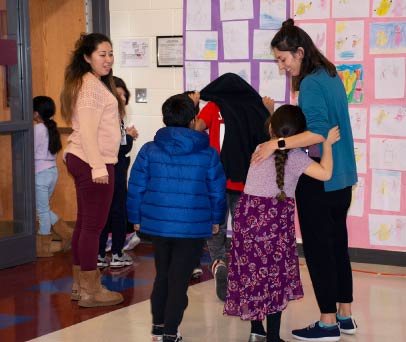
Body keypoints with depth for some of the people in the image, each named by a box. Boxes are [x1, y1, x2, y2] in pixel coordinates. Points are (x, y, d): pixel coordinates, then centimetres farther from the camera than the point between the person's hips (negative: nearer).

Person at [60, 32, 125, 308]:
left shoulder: (98, 84, 18)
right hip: (94, 162, -11)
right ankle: (90, 292, 0)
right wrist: (98, 167, -23)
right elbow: (87, 130, -20)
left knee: (85, 223, 15)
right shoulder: (91, 86, -13)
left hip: (80, 160, 11)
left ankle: (80, 285, 23)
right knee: (93, 225, -5)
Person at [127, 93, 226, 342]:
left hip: (157, 224, 3)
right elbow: (217, 191, 3)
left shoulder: (149, 150, -2)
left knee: (162, 275, 20)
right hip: (193, 228, -2)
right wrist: (216, 219, 17)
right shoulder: (208, 154, -4)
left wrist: (137, 218, 13)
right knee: (179, 279, 3)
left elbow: (136, 187, 1)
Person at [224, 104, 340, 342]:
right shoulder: (295, 156, -8)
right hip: (273, 217, -5)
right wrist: (327, 144, -8)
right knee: (274, 275, 4)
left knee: (251, 271, 13)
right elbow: (325, 173, -17)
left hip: (248, 211, 5)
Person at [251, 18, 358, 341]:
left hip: (318, 181, -9)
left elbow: (319, 132, -29)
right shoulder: (332, 77, 9)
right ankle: (345, 316, 23)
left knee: (318, 248, 0)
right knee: (337, 245, 15)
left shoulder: (310, 85, -18)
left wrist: (277, 143, -34)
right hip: (341, 177, 9)